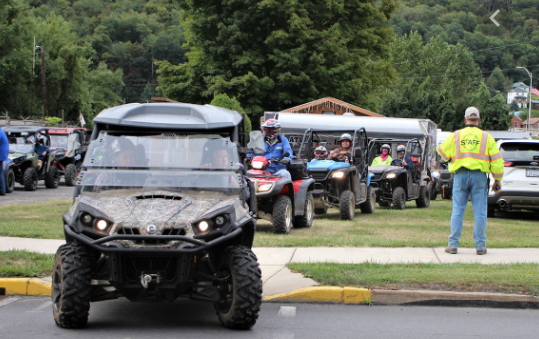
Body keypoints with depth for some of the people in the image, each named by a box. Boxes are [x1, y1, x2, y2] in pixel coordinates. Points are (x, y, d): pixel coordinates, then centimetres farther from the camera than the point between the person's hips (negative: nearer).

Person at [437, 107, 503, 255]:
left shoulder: (455, 136, 5)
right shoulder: (486, 137, 4)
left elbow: (443, 152, 13)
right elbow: (496, 160, 4)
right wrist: (498, 180, 10)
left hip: (460, 175, 1)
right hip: (479, 176, -1)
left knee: (457, 211, 5)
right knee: (480, 213, 3)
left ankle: (453, 245, 4)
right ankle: (480, 246, 3)